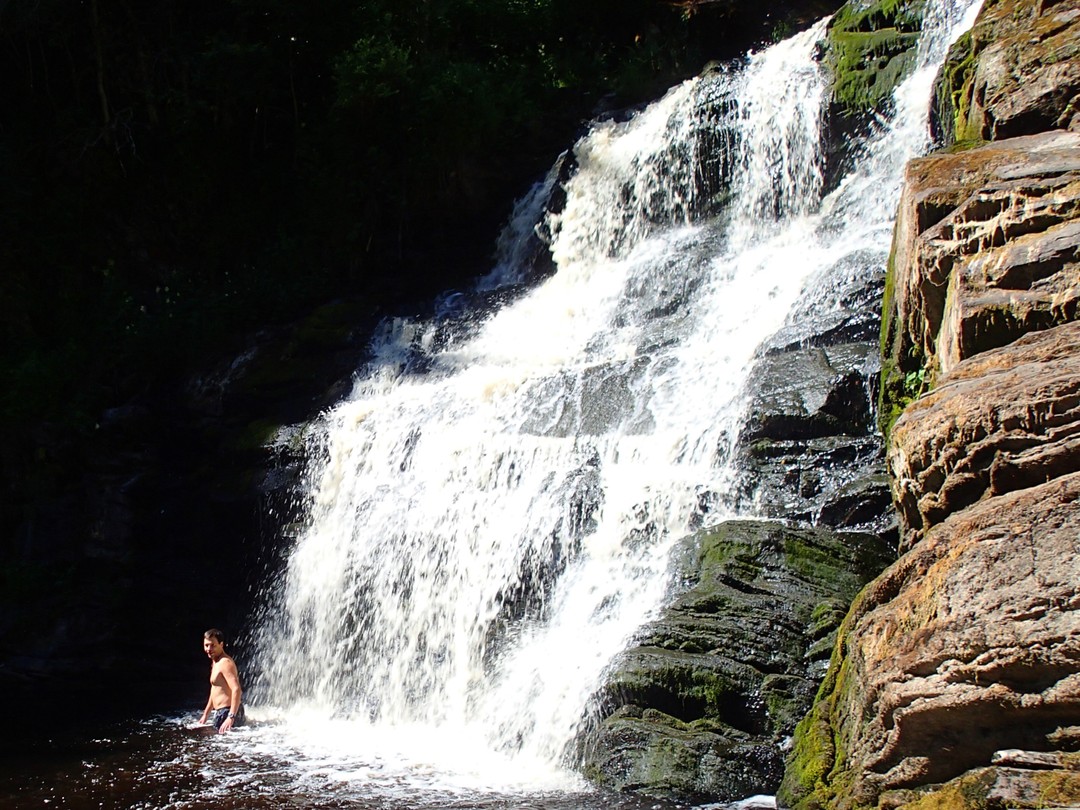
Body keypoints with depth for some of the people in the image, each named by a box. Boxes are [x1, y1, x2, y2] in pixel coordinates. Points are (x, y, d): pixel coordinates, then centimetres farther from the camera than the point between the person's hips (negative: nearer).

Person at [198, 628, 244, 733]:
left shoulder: (225, 663, -15)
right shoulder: (215, 662, 17)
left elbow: (236, 690, -26)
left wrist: (231, 717, -34)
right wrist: (205, 714, 30)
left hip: (227, 712, -10)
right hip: (220, 713, 10)